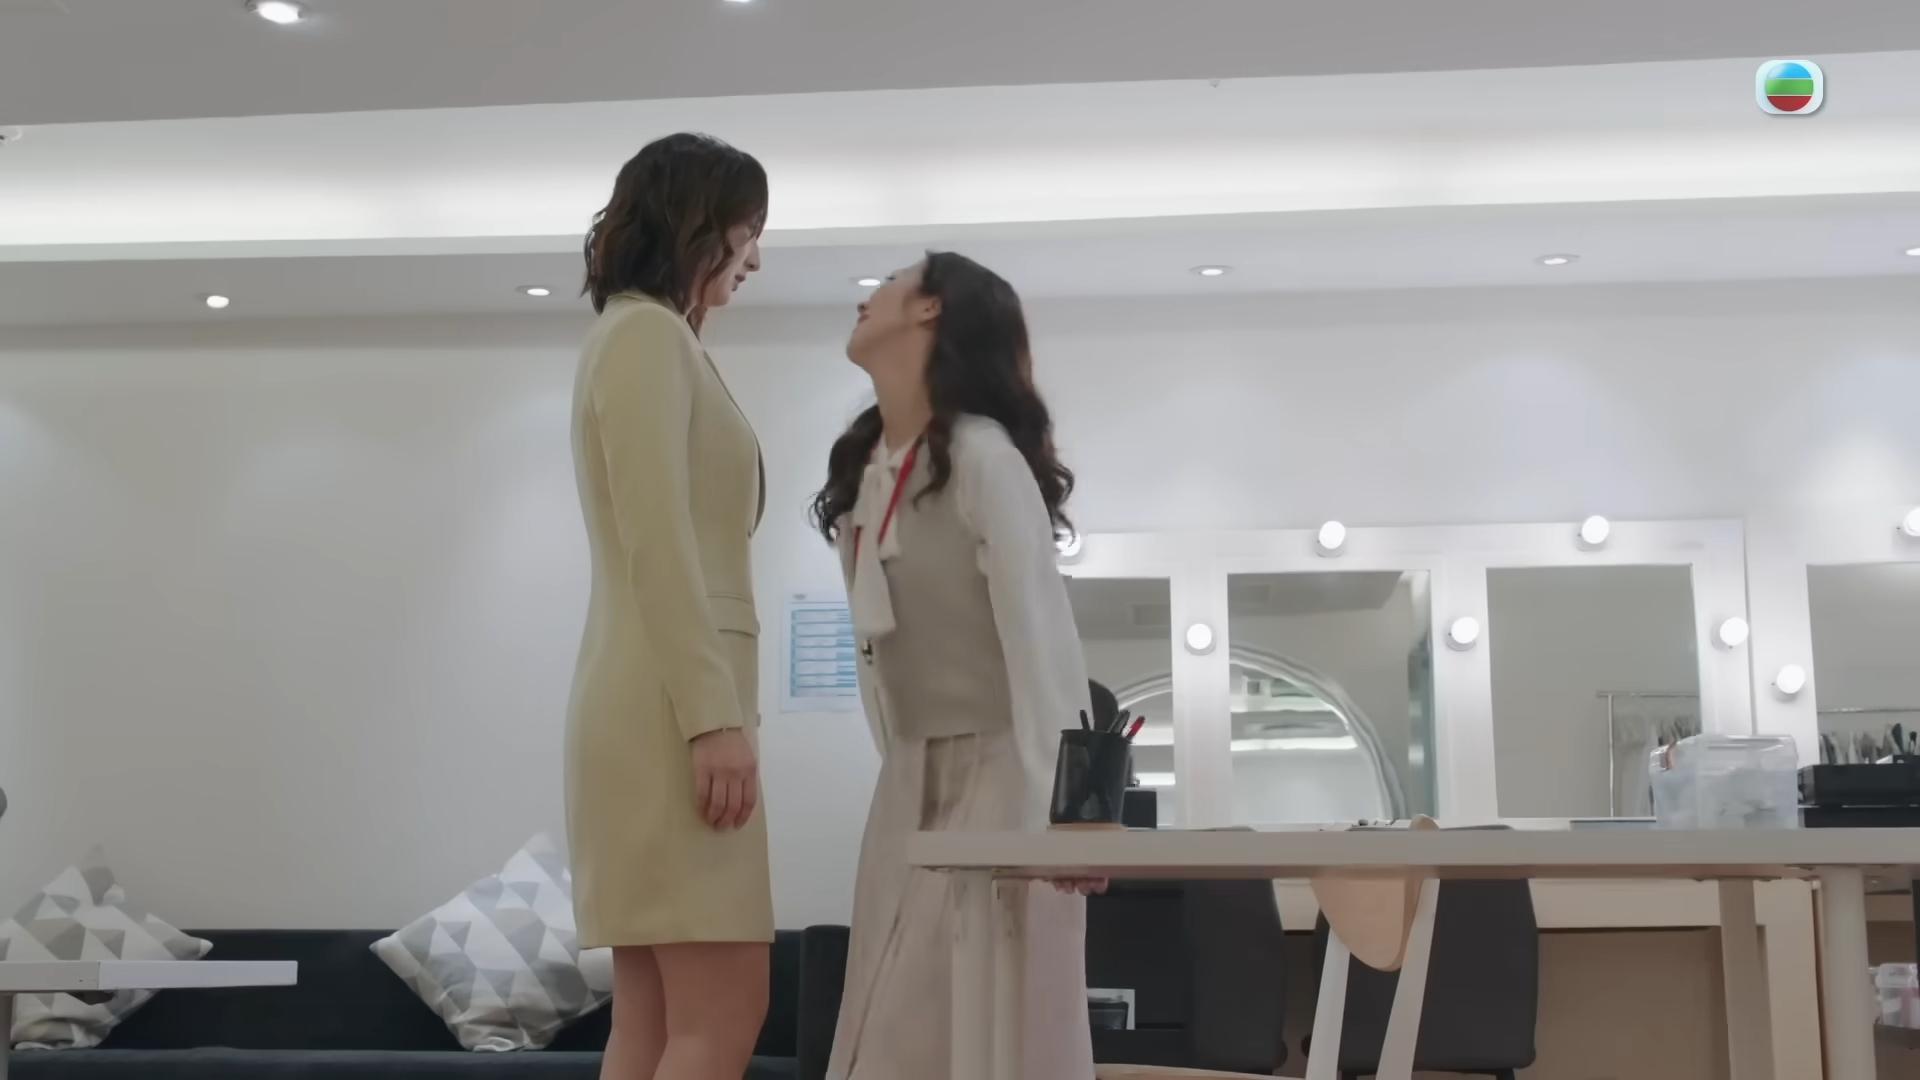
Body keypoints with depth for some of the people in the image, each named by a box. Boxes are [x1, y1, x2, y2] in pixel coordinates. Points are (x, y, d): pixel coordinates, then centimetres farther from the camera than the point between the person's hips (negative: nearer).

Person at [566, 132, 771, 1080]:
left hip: (669, 708, 10)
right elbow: (657, 542, -15)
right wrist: (713, 716, -20)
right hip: (671, 707, -10)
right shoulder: (647, 334, -5)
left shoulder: (649, 339, 24)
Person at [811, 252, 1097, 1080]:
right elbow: (875, 642, 11)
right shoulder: (863, 465, 8)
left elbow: (1040, 633, -20)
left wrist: (1053, 807, -23)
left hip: (995, 771, -7)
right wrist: (895, 767, 10)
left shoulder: (982, 455, -15)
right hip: (910, 779, 7)